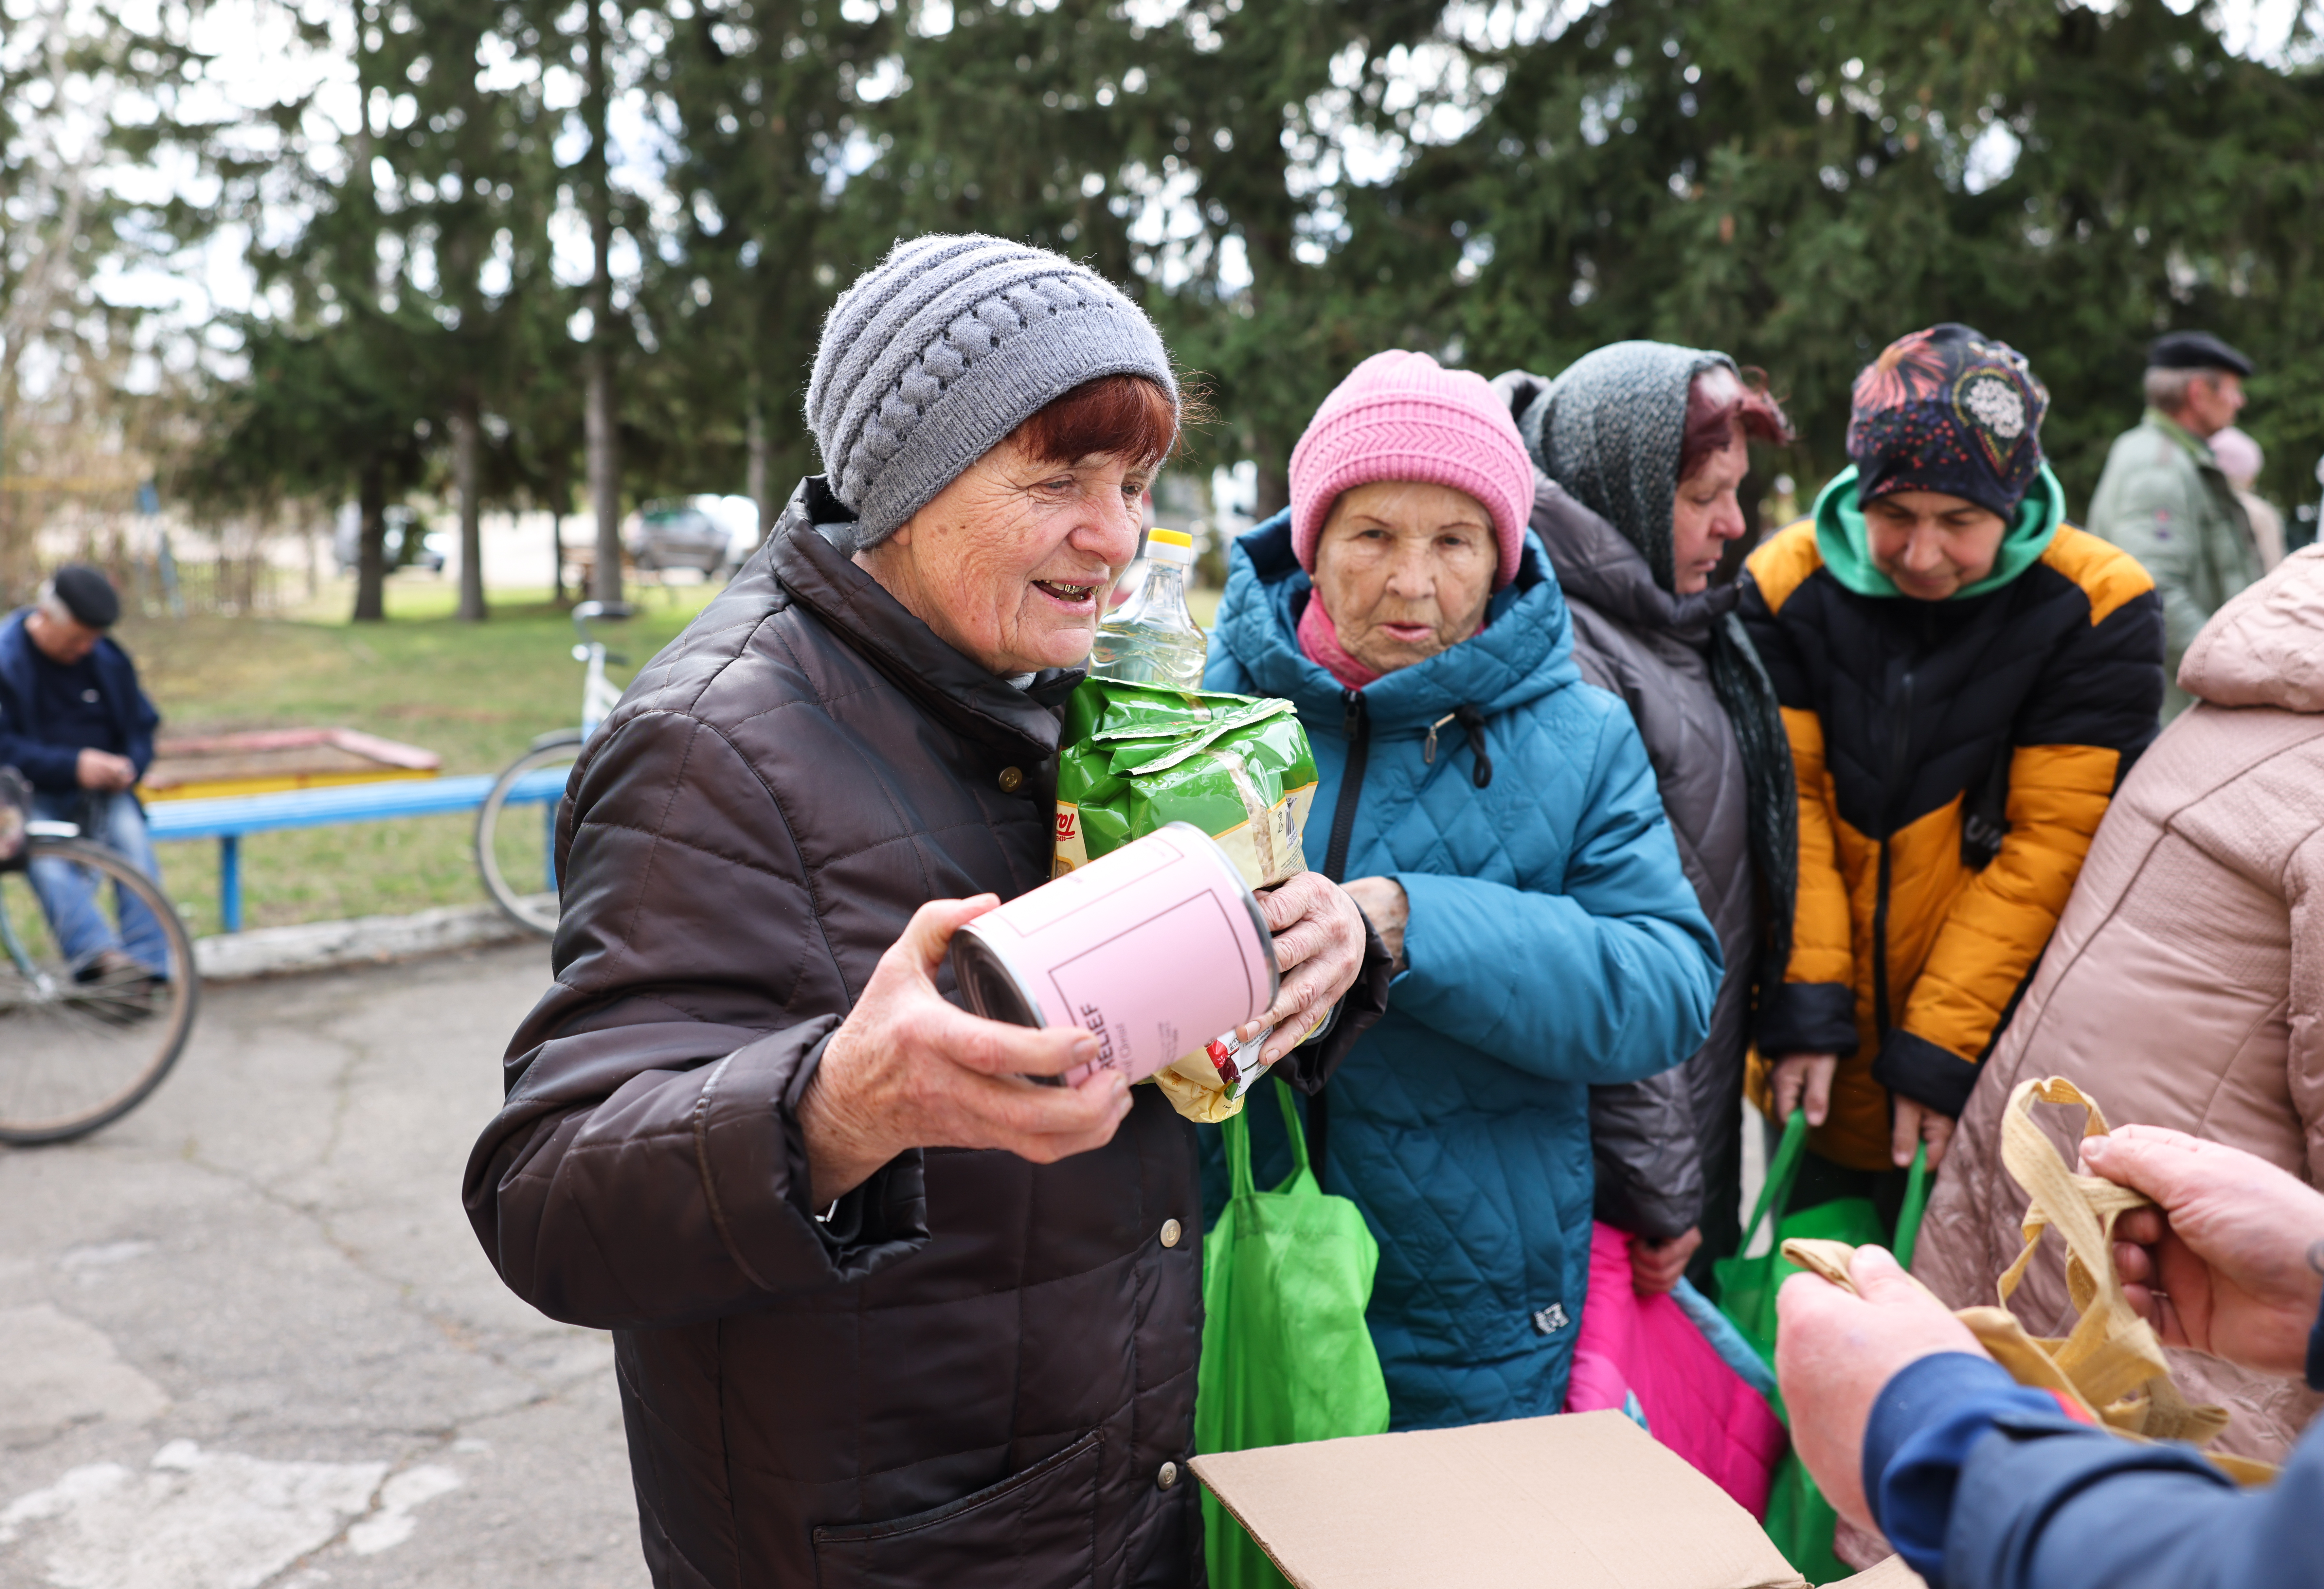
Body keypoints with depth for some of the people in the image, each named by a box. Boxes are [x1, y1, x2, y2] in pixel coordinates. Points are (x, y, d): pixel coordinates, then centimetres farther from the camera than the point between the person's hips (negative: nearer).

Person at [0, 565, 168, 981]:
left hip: (101, 789, 3)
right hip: (36, 795, -3)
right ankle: (97, 954, -49)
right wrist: (72, 766, -25)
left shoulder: (109, 658, 6)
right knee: (46, 857, -33)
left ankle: (144, 965, -32)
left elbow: (143, 728, 14)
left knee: (133, 840, -28)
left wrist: (129, 767, -9)